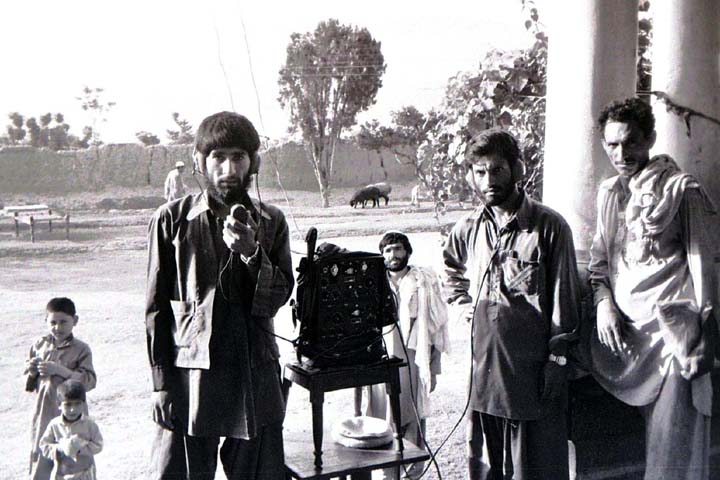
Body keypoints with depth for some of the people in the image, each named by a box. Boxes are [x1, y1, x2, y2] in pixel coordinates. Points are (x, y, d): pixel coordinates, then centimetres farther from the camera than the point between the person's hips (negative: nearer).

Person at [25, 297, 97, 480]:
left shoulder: (80, 349, -6)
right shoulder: (39, 345, 5)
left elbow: (89, 381, -15)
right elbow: (29, 383, 14)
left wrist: (60, 370, -22)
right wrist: (32, 372, -9)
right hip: (43, 412, 3)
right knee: (39, 458, 10)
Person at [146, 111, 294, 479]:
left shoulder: (270, 222, 5)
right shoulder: (171, 220, -1)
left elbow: (278, 298, -1)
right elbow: (156, 308, 0)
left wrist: (251, 252, -18)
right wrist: (161, 383, -3)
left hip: (256, 381, 2)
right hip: (189, 379, -2)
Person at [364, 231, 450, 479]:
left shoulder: (424, 283, 2)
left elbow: (435, 329, 3)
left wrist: (432, 369, 0)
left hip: (414, 363, -2)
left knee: (414, 420, 2)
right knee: (385, 420, 4)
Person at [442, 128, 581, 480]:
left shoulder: (548, 226, -7)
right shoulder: (466, 230, 7)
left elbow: (563, 297, -7)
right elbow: (451, 276, 28)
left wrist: (556, 358, -9)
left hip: (532, 365, -4)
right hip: (484, 361, 5)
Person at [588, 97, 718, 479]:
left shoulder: (680, 189, -3)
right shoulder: (608, 192, 14)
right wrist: (603, 301, 0)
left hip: (671, 327, -5)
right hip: (625, 331, 5)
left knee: (674, 446, -4)